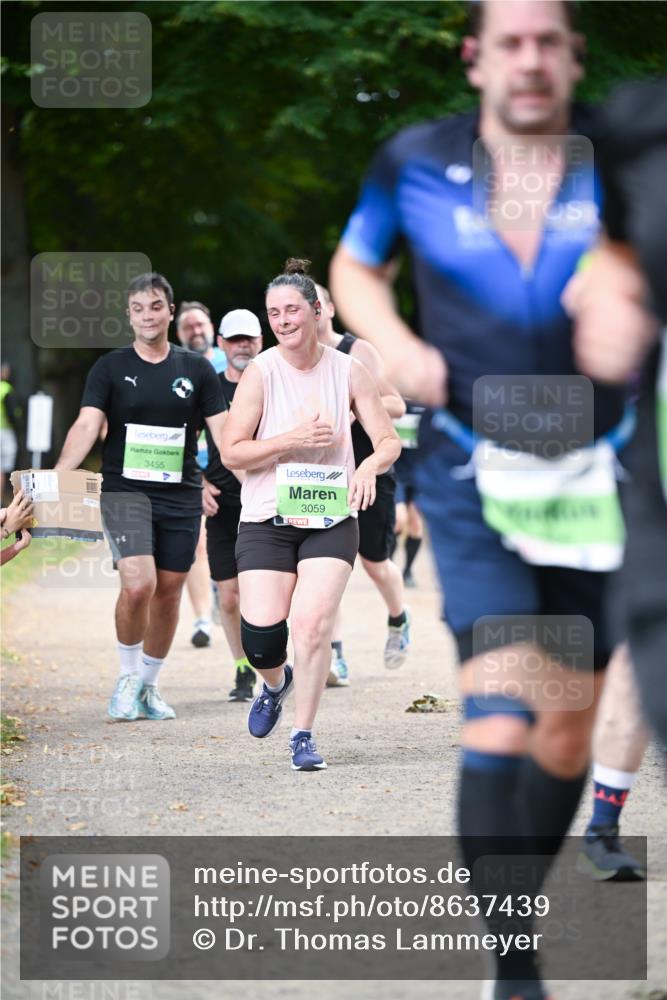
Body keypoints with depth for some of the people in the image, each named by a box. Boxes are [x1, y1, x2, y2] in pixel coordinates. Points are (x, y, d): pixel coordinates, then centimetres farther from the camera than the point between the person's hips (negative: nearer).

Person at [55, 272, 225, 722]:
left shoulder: (197, 369, 6)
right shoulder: (110, 368, 1)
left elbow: (223, 432, 4)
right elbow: (87, 425, -8)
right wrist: (58, 476, -24)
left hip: (181, 496, 3)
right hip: (125, 493, -2)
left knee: (168, 592, 7)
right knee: (138, 584, -20)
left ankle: (149, 685, 25)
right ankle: (127, 676, 2)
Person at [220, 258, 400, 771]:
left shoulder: (349, 371, 1)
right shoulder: (261, 372, -4)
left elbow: (389, 441, 4)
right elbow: (232, 452, -5)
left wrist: (371, 465, -19)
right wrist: (293, 441, -18)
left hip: (332, 521, 0)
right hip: (267, 520, 0)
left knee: (313, 621, -16)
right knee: (261, 629, -9)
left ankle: (303, 734, -3)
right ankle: (277, 683, 28)